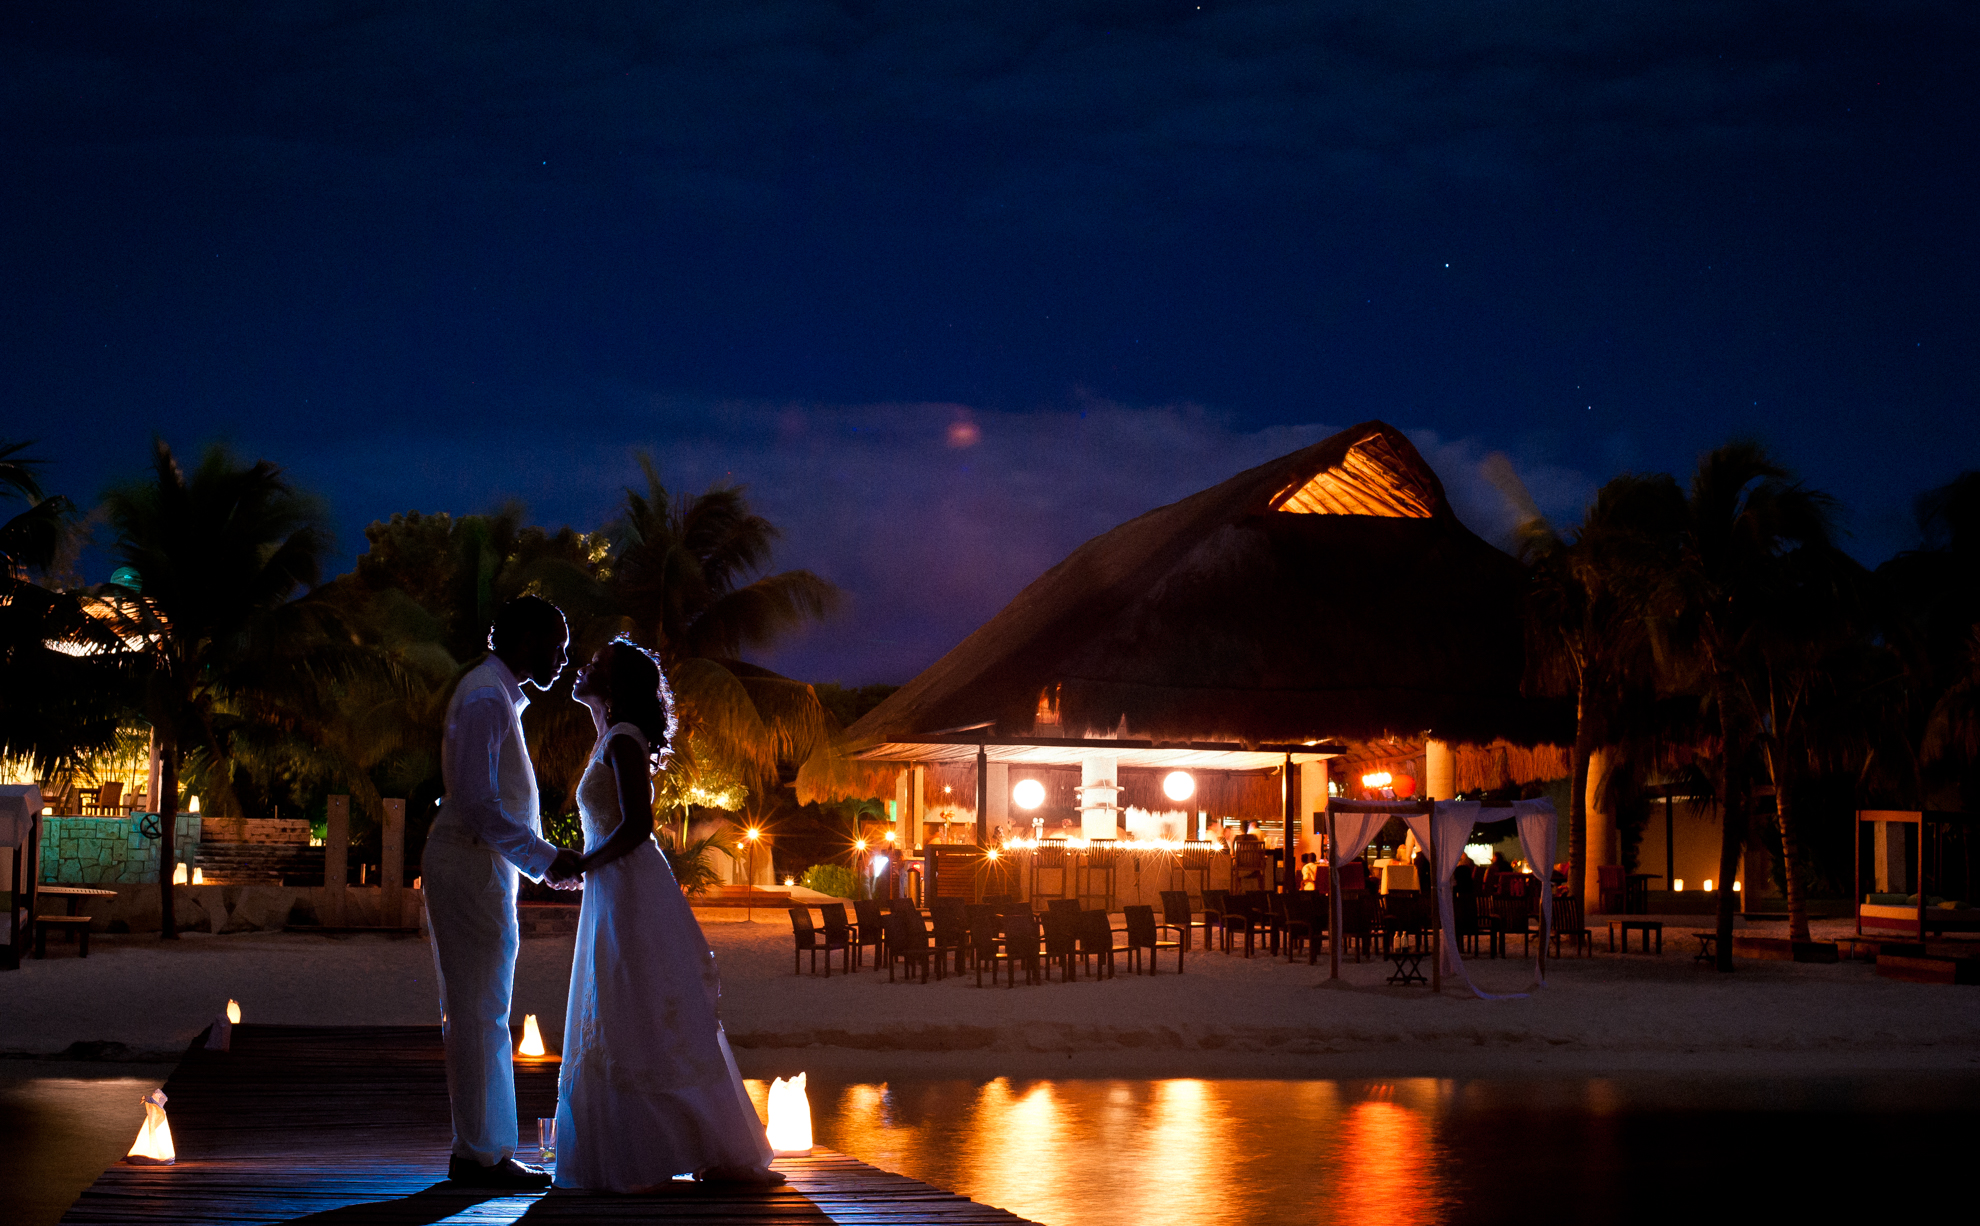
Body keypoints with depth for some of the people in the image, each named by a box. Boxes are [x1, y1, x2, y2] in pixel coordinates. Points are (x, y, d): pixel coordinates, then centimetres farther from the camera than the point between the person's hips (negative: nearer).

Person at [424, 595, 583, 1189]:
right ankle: (482, 1154, -2)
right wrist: (545, 857, -18)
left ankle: (482, 1147, 19)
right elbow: (477, 804, -23)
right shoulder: (486, 696, -15)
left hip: (483, 866, 11)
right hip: (472, 867, -11)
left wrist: (544, 857, 18)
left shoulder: (500, 695, 17)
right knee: (479, 1012, -6)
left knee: (478, 1012, 13)